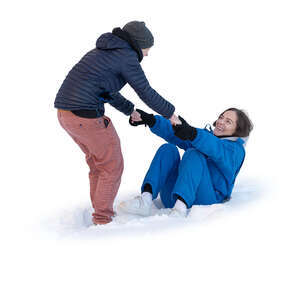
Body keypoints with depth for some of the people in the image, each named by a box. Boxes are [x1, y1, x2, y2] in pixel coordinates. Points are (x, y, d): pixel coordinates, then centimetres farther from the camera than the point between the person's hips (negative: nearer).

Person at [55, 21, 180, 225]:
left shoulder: (104, 52, 21)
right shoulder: (126, 56, -6)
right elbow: (146, 93, -2)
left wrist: (129, 110, 36)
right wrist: (170, 113, 11)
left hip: (66, 112, 9)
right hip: (87, 116, -9)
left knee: (97, 162, 22)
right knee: (112, 167, 6)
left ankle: (101, 214, 30)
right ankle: (103, 220, 12)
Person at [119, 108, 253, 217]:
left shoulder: (236, 149, 6)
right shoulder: (205, 135, 25)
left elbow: (217, 149, -19)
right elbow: (172, 132, 9)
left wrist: (193, 134, -38)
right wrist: (151, 120, -9)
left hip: (206, 199, -5)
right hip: (173, 197, 5)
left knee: (194, 154, -25)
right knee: (168, 149, -13)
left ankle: (181, 208, -46)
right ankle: (146, 199, -34)